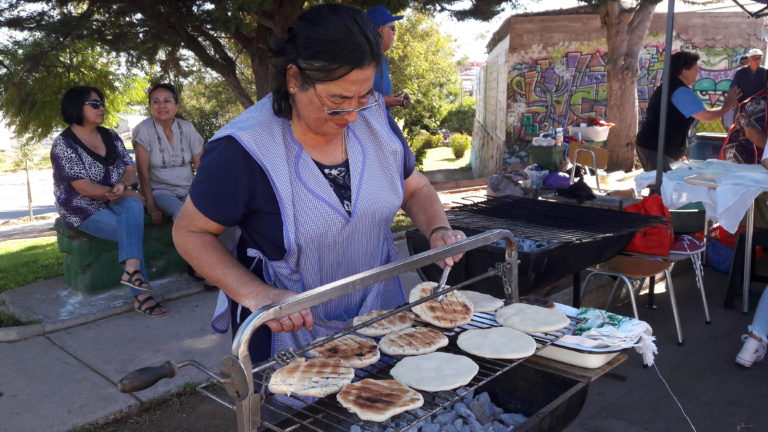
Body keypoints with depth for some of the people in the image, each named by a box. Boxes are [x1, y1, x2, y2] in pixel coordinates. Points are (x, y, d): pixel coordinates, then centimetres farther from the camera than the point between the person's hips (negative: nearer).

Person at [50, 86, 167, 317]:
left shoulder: (110, 136, 8)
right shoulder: (64, 144, -11)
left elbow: (130, 170, 4)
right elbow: (84, 188, -18)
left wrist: (122, 184, -19)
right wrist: (123, 193, -14)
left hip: (115, 202, 5)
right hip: (84, 209, -4)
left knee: (134, 205, -32)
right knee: (132, 231, -26)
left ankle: (132, 269, -44)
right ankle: (141, 294, -18)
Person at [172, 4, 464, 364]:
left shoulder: (374, 118, -9)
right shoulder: (243, 149, -23)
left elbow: (415, 188, 6)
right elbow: (190, 232, -12)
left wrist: (438, 230, -14)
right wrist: (257, 294, -26)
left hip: (380, 318, 5)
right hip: (290, 337, -4)